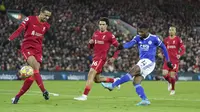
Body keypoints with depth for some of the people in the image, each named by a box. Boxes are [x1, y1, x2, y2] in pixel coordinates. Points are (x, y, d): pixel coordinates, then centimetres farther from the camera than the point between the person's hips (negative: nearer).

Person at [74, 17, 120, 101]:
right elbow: (91, 47, 21)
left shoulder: (109, 35, -6)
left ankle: (84, 95, -20)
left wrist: (114, 58, -9)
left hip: (101, 58, -8)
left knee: (90, 75, -18)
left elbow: (118, 47, -3)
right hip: (95, 58, 8)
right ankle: (114, 81, 31)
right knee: (96, 79, 12)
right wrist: (90, 43, -2)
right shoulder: (96, 33, 13)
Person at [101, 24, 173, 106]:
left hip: (149, 62, -7)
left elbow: (163, 47, 8)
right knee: (136, 82, -5)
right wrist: (122, 46, -37)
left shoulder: (154, 38, -4)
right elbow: (130, 43, -13)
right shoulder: (138, 38, 6)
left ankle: (113, 85, -25)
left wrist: (168, 61, 9)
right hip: (142, 62, 7)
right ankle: (145, 100, -5)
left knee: (132, 72, -22)